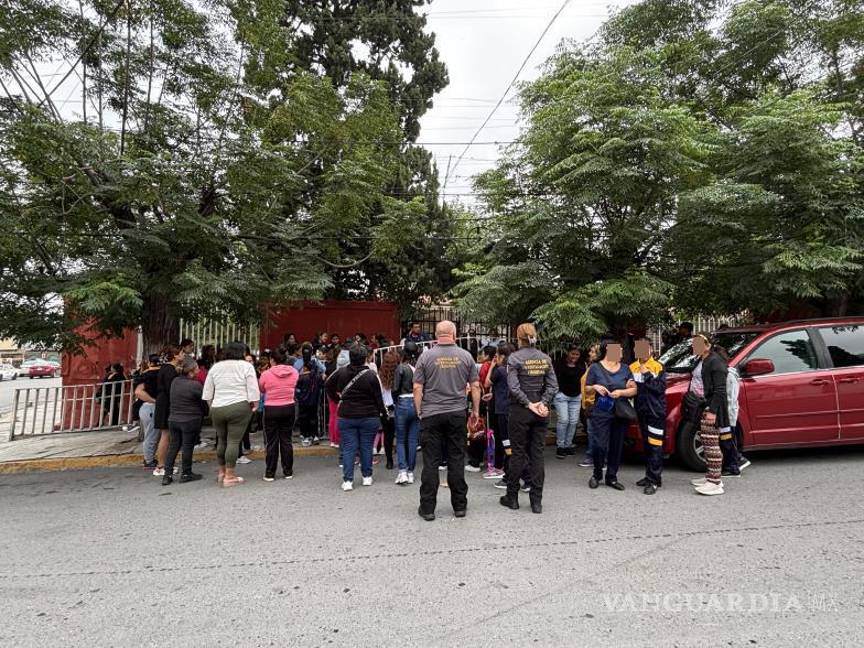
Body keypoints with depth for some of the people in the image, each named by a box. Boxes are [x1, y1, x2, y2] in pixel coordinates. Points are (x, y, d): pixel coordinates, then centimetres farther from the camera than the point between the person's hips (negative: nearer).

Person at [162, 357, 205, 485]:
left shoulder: (174, 382, 3)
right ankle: (186, 474, 15)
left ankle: (167, 475, 15)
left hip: (173, 419, 6)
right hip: (190, 421, -6)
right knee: (188, 446, 5)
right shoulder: (195, 385, -18)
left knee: (173, 446, 14)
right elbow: (205, 400, -11)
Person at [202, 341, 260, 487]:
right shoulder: (246, 366, -2)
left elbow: (207, 392, 14)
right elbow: (253, 390, -7)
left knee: (221, 440, 19)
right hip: (239, 407, -5)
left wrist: (212, 406, 25)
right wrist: (254, 405, 7)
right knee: (234, 441, -1)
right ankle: (229, 476, 3)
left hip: (217, 408, 5)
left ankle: (221, 472, 32)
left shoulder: (216, 366, 12)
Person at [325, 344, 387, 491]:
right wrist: (383, 412, 8)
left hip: (346, 416, 2)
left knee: (348, 448, 5)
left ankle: (347, 480, 3)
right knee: (366, 447, 10)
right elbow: (378, 397, -6)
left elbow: (328, 385, 11)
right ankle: (367, 477, 20)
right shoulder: (371, 375, -12)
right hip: (369, 417, -2)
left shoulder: (341, 372, -2)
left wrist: (337, 400, 18)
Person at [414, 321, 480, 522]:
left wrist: (419, 411, 7)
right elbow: (475, 386, 3)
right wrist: (476, 411, 13)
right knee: (457, 460, 9)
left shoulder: (426, 356, -3)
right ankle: (460, 506, 19)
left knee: (430, 462, 4)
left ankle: (427, 508, 11)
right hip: (457, 414, 1)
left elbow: (417, 388, -4)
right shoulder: (465, 356, 1)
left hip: (431, 415, -1)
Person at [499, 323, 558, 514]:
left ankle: (512, 497, 17)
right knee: (537, 454, 8)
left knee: (518, 454, 6)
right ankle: (537, 501, 12)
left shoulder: (514, 358, -9)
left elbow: (514, 387, -16)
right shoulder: (545, 358, 4)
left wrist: (529, 404, -10)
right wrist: (543, 403, -6)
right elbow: (553, 386, 0)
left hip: (520, 411, -3)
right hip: (541, 412, 4)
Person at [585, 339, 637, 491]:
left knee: (617, 446, 5)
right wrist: (595, 387, -15)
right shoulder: (596, 367, 2)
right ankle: (597, 474, 15)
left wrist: (621, 392, -10)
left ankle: (612, 477, 20)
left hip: (621, 414, 3)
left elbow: (634, 390, 8)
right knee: (600, 445, -8)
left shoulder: (625, 368, 9)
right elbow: (587, 389, 6)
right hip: (601, 414, -3)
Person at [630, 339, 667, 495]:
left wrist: (647, 375, -19)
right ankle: (649, 475, 26)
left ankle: (654, 481, -3)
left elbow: (661, 388, -14)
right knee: (646, 445, 14)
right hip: (641, 412, 5)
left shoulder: (658, 367, -5)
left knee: (655, 446, -7)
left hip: (656, 412, -5)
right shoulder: (632, 368, 8)